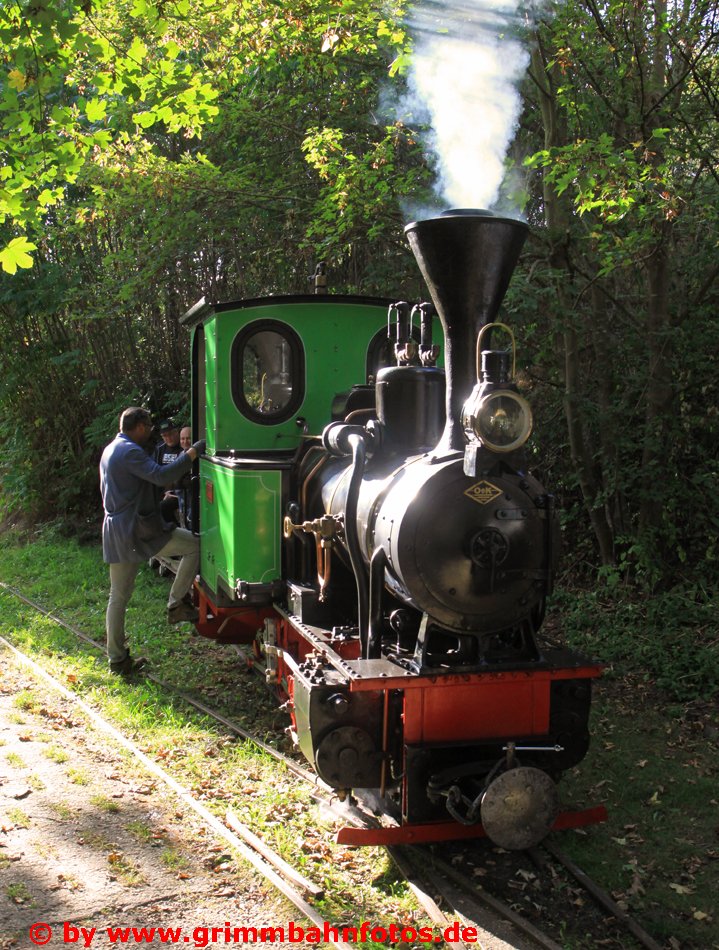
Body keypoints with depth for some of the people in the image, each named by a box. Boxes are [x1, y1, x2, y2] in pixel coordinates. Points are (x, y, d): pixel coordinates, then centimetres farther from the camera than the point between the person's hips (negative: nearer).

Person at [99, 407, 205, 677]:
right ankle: (177, 604, 3)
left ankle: (117, 659, 16)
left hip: (115, 533, 10)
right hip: (138, 530, -10)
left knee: (118, 596, 12)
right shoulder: (130, 452, -13)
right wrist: (191, 453, -17)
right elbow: (161, 476, -24)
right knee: (195, 545, 1)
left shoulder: (110, 450, 20)